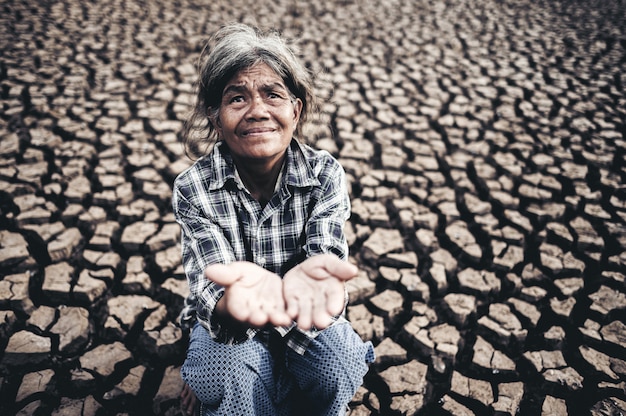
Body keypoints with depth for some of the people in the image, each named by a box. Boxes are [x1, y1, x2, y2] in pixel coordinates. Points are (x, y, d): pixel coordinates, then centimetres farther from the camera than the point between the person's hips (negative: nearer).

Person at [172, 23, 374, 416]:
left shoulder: (326, 174, -15)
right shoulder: (194, 188, -18)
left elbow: (328, 255, -26)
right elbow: (210, 291, -25)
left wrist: (310, 280, -52)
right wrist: (235, 298, -51)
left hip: (307, 322, 1)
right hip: (229, 325, 0)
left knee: (337, 365, -27)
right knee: (234, 376, -30)